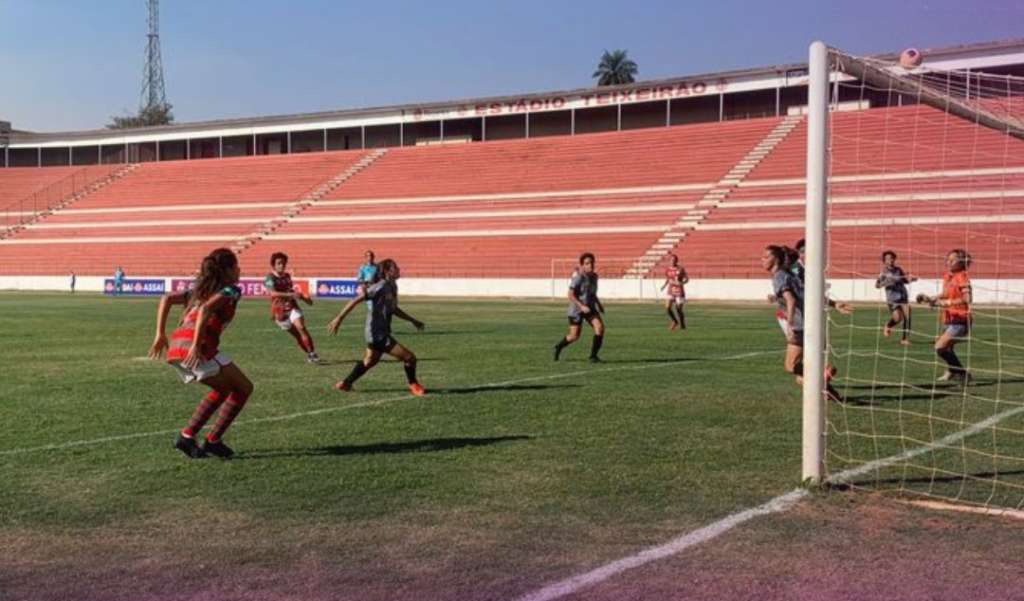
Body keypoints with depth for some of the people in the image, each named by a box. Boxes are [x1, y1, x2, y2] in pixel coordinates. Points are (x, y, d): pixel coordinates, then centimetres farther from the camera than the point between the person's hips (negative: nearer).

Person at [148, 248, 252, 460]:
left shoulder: (201, 289, 28)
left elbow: (167, 299, 18)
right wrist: (196, 346, -19)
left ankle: (187, 435, 17)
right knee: (244, 388, 10)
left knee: (224, 388, 26)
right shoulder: (231, 290, 5)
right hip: (197, 348, -8)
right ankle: (213, 440, 6)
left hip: (176, 346, 8)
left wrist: (160, 334, 17)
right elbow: (206, 309, -14)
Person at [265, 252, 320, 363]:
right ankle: (309, 354, 20)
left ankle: (312, 354, -21)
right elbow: (273, 293, -31)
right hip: (280, 311, -3)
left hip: (292, 307, 3)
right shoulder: (270, 278, -12)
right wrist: (290, 295, -42)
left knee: (301, 327, -21)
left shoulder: (287, 276, 8)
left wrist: (304, 298, 20)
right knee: (297, 335, 2)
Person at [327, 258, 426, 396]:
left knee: (369, 361, 27)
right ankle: (414, 385, 15)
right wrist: (339, 318, -23)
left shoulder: (392, 286, 8)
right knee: (409, 357, -7)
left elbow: (394, 309, 24)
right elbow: (356, 300, -21)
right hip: (378, 334, -10)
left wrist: (413, 320, 24)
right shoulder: (381, 287, -19)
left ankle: (346, 383, 38)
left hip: (379, 334, 10)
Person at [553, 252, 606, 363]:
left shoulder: (594, 276, 3)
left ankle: (593, 355, -9)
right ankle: (558, 347, 32)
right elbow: (571, 295, -21)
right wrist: (582, 306, -30)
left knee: (600, 327, -18)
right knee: (574, 336, 1)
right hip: (576, 309, -6)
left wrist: (599, 304, 11)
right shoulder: (578, 277, -19)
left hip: (590, 308, 6)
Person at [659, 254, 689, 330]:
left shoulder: (681, 269, -9)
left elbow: (687, 279, -2)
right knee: (667, 308, -10)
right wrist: (664, 285, 0)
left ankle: (682, 325, 25)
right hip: (670, 291, 3)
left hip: (679, 292, -3)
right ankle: (675, 321, 16)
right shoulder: (667, 269, 1)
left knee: (679, 310, 1)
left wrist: (681, 283, -21)